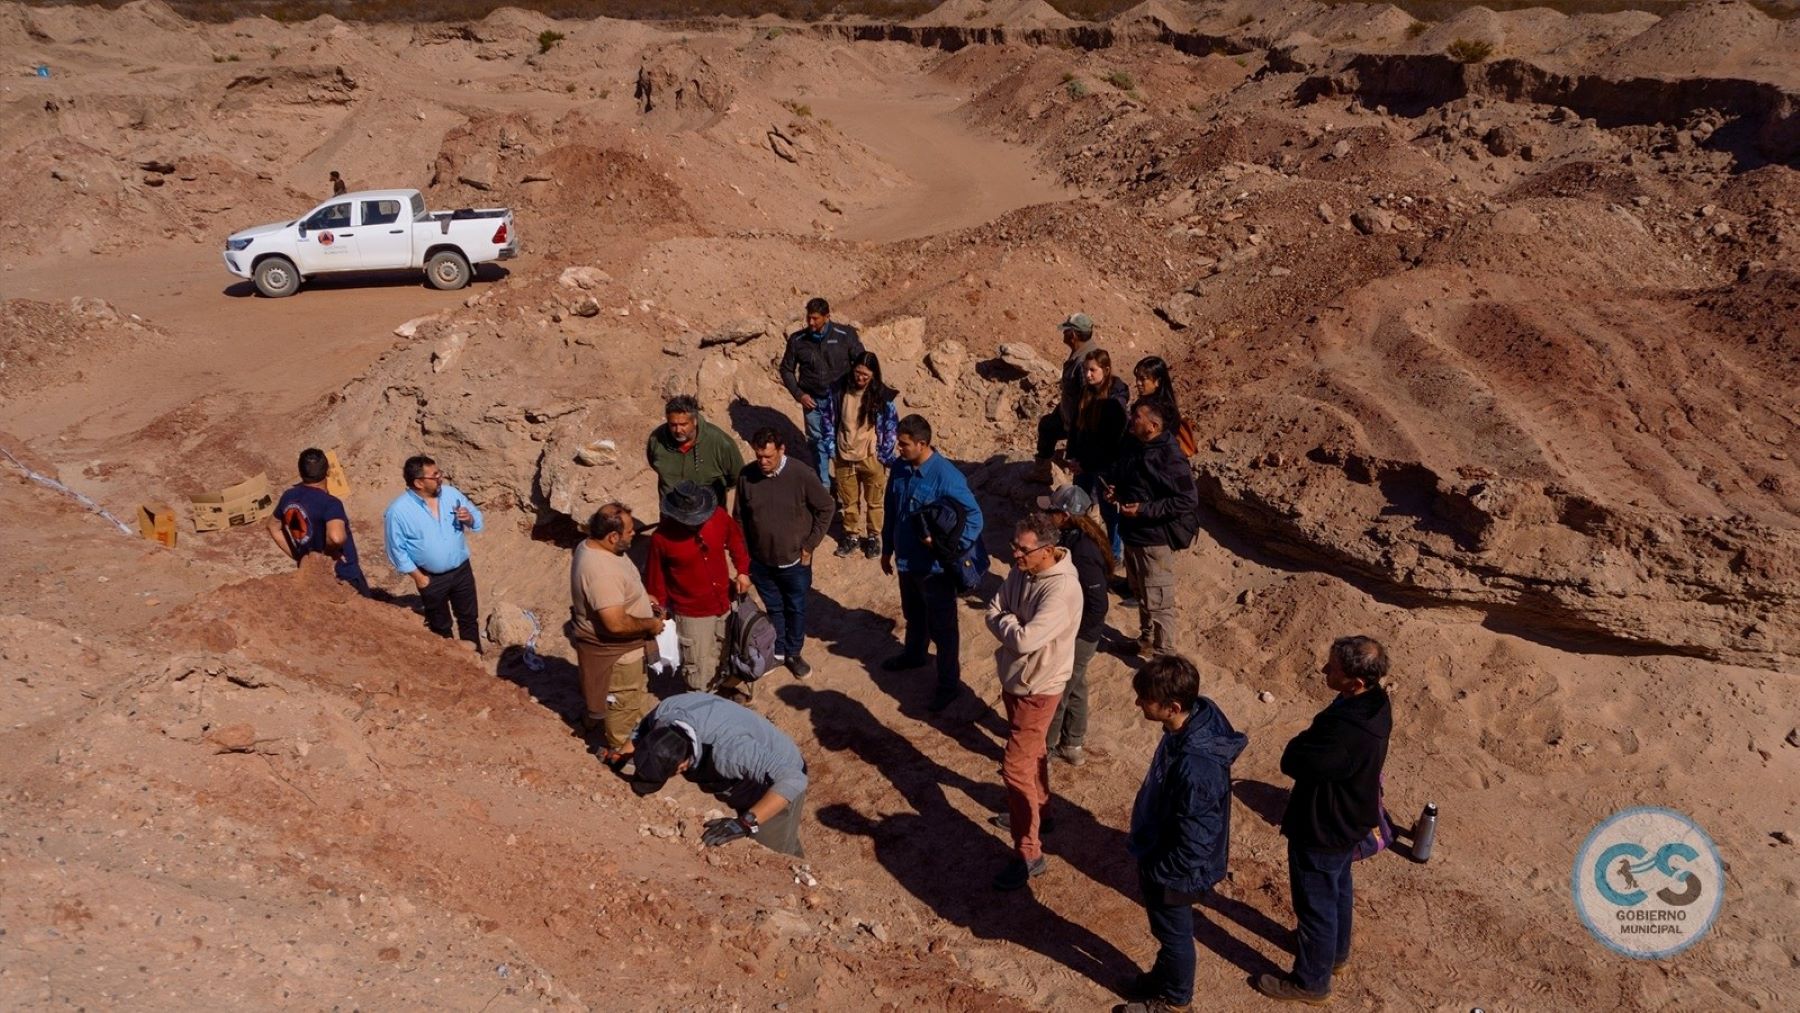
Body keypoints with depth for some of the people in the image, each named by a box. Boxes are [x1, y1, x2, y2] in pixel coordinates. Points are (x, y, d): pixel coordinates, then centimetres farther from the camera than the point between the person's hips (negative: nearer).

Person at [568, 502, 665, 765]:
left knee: (631, 694, 30)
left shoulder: (591, 545, -6)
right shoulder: (600, 571, -38)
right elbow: (617, 624, -36)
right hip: (615, 649, -9)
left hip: (620, 645, 9)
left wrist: (642, 598, 5)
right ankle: (618, 750, 34)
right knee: (623, 701, 13)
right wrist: (651, 624, -21)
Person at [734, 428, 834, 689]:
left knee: (796, 609, 17)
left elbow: (825, 508, -8)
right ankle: (777, 652, 40)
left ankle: (794, 654, 38)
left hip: (794, 562, -1)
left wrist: (810, 545, -8)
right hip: (761, 562, 2)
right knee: (773, 609, 20)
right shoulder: (747, 476, -14)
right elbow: (741, 517, 0)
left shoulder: (801, 476, -21)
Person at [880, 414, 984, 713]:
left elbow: (974, 516, -22)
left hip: (935, 565, -7)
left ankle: (949, 684, 24)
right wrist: (887, 549, 15)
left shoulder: (947, 477, -27)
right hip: (907, 559, 7)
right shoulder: (899, 469, -5)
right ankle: (914, 654, 54)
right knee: (913, 615, 29)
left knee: (942, 628, 8)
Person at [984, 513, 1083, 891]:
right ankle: (1037, 808, 50)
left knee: (1016, 767, -5)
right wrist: (1011, 626, -19)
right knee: (1032, 751, 27)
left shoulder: (1061, 589, -31)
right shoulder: (1021, 572, -5)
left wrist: (1005, 622, -16)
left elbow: (1024, 640, -35)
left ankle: (1028, 855, 5)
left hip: (1037, 689, -8)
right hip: (1015, 679, 8)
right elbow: (993, 613, 1)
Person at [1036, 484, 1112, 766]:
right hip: (1074, 632, 9)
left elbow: (1097, 606, -29)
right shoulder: (1075, 537, -5)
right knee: (1074, 687, 25)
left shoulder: (1082, 554, -32)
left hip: (1078, 638, -9)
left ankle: (1046, 747, 27)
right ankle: (1073, 743, 43)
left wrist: (1070, 634, -17)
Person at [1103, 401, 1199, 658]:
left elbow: (1188, 500, -24)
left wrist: (1145, 509, -26)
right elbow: (1119, 474, 21)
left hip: (1155, 539, -9)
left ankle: (1163, 653, 16)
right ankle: (1146, 640, 42)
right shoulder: (1132, 446, 2)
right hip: (1131, 533, 9)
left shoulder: (1169, 458, -23)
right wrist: (1113, 488, -2)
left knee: (1158, 601, 2)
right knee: (1140, 595, 24)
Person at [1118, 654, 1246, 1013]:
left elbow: (1194, 839, -29)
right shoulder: (1194, 719, -13)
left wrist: (1159, 874, -15)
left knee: (1174, 932, 19)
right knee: (1167, 929, 30)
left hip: (1174, 871, -8)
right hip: (1160, 853, 8)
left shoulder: (1196, 767, -41)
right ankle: (1163, 976, 54)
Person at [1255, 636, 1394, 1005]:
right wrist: (1314, 740, -10)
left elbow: (1293, 762, -28)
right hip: (1347, 818, 9)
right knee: (1337, 888, 31)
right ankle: (1336, 948, 54)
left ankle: (1311, 981, 33)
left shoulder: (1347, 733, -42)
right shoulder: (1373, 702, -12)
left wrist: (1306, 739, -15)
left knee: (1316, 904, 13)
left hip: (1322, 829, -9)